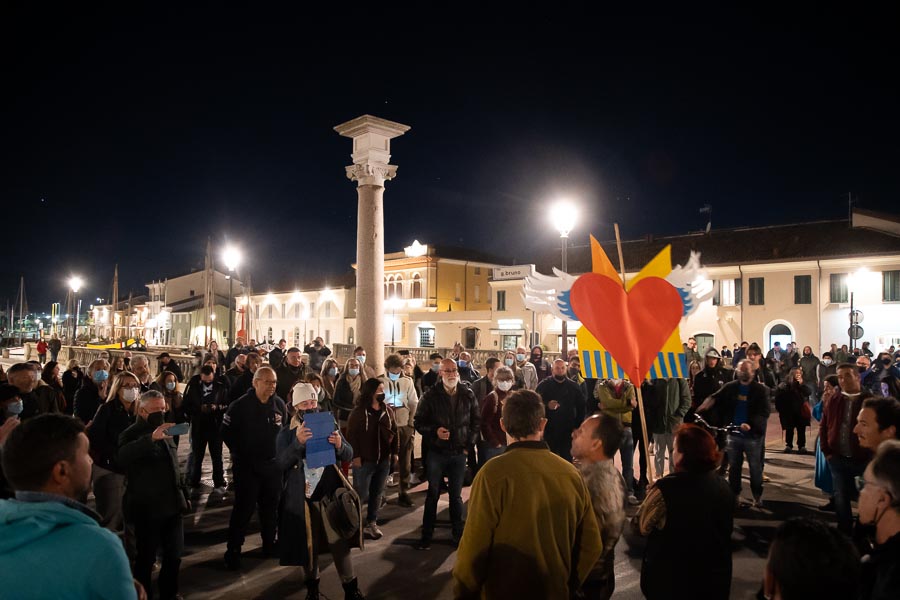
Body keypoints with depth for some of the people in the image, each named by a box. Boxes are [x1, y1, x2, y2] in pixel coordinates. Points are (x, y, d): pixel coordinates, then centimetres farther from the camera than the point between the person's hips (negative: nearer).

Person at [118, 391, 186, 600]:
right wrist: (151, 438, -44)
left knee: (174, 555, 14)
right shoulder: (132, 434, -10)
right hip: (147, 509, -6)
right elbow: (122, 457, -33)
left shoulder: (165, 433, 13)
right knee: (146, 558, 6)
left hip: (172, 505, 7)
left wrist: (184, 494, 18)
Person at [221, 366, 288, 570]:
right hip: (246, 466, -4)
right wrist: (241, 453, -4)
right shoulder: (240, 405, -13)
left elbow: (285, 430, 12)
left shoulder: (279, 404, 0)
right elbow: (227, 432, -8)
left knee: (270, 507, 14)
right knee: (244, 508, 0)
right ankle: (233, 551, 14)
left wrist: (280, 452, 6)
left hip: (273, 465, 4)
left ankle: (269, 544, 30)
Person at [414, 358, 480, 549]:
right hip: (436, 452, -1)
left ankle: (458, 533, 26)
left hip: (459, 453, 1)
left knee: (456, 495, 12)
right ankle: (426, 534, 21)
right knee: (433, 494, 9)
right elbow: (419, 422, -3)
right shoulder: (431, 396, -8)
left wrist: (468, 443, 3)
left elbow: (476, 421, 9)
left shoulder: (468, 395, -2)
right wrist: (434, 431, -19)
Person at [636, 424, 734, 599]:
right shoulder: (723, 487, -7)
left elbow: (640, 527, -13)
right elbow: (726, 530, 10)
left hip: (671, 581, -5)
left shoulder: (665, 490, -27)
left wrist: (650, 497, 4)